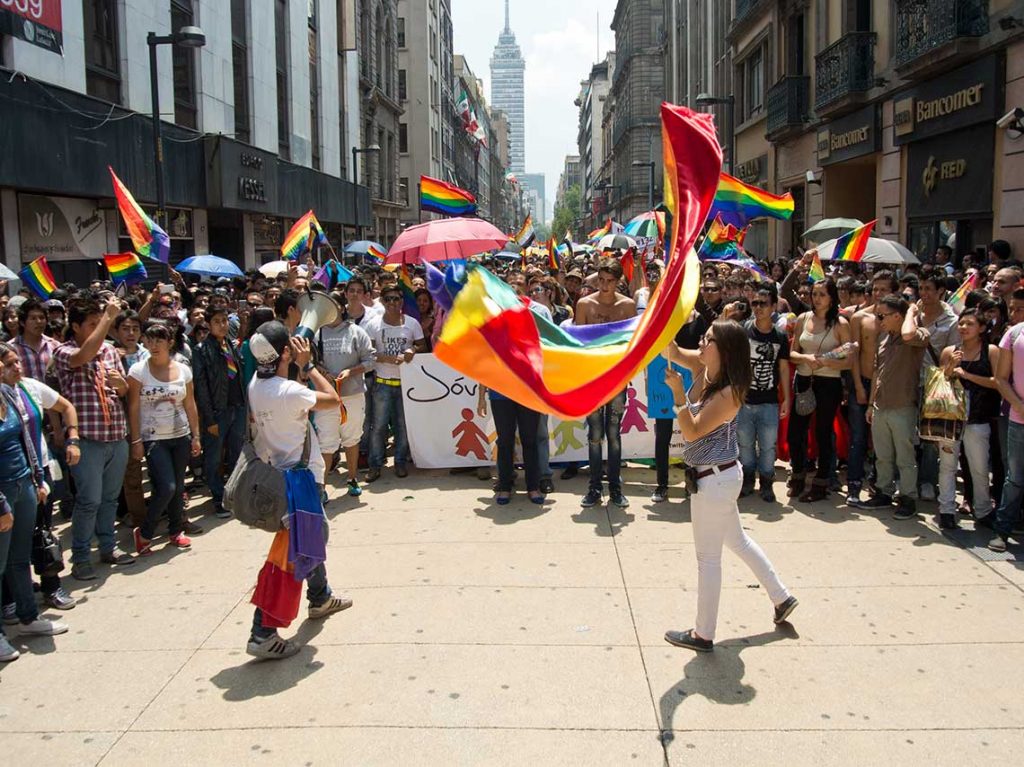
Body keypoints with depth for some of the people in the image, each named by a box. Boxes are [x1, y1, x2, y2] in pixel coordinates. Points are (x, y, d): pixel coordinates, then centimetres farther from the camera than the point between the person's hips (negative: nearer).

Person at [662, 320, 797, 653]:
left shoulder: (729, 393, -24)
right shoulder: (704, 368, -2)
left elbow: (692, 432, -25)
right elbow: (673, 354, -3)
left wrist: (678, 394, -27)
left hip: (715, 479, -10)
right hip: (718, 476, 10)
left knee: (708, 557, 3)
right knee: (737, 540, 26)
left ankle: (703, 635, 17)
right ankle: (781, 597, 42)